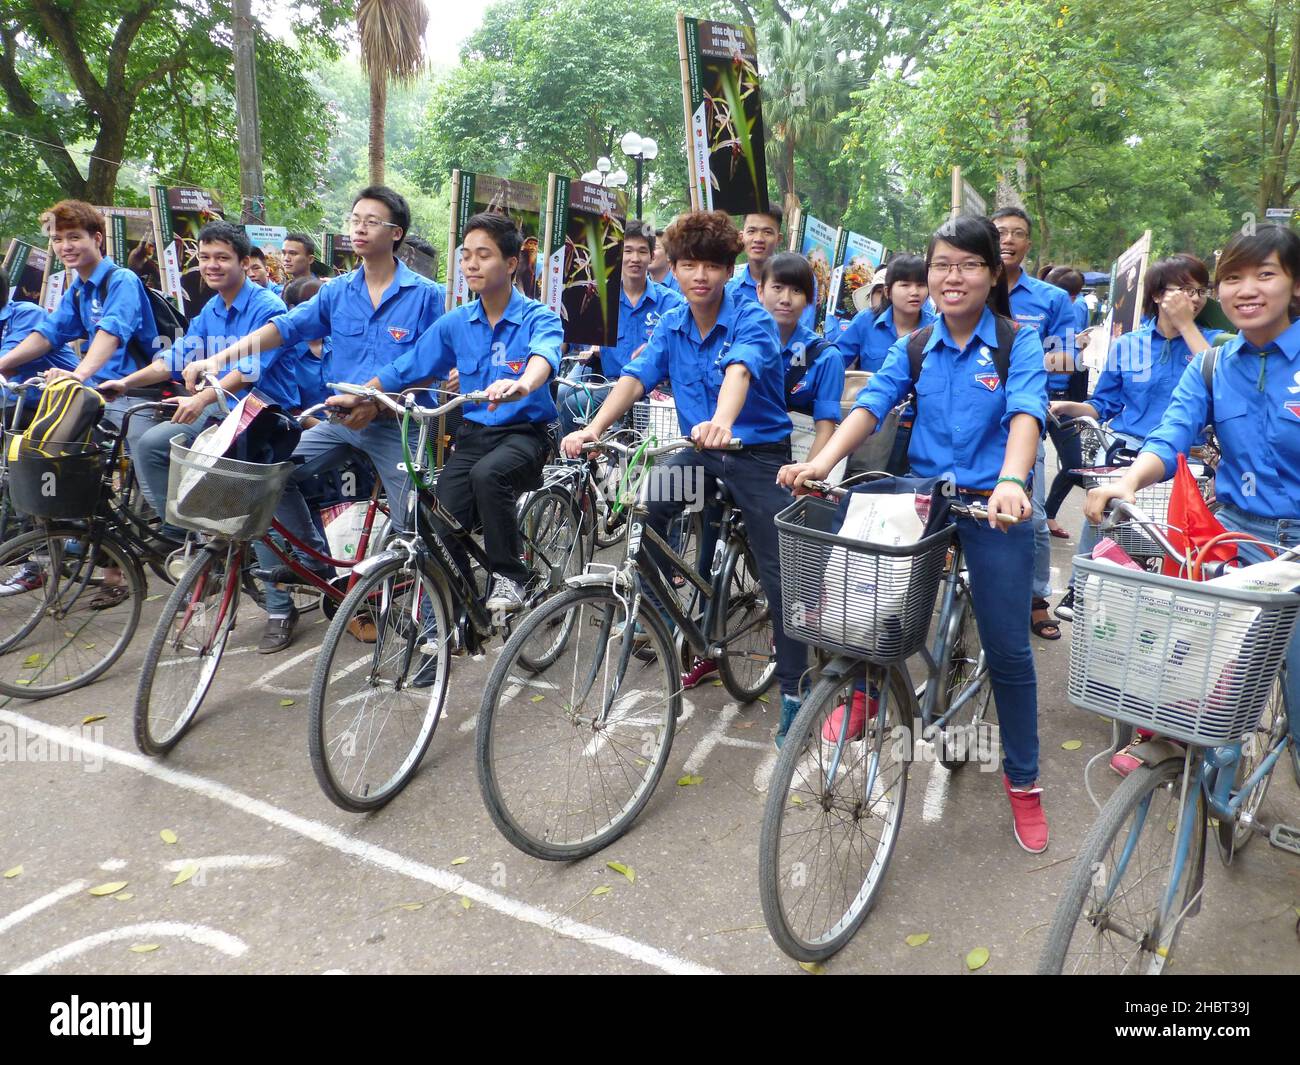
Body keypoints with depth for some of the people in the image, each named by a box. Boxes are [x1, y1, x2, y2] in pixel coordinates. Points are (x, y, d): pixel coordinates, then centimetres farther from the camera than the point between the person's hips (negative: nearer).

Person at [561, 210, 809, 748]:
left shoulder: (751, 319, -14)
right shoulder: (670, 327, 3)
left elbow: (739, 370, -35)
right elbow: (635, 377, -10)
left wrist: (721, 422, -56)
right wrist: (593, 429, -28)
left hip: (758, 452, -4)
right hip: (700, 452, 4)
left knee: (779, 575, -6)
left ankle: (792, 689, 7)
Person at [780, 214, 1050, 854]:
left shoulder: (1019, 343, -4)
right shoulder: (914, 347, 6)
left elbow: (1026, 413, -21)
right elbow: (872, 403, -9)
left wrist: (1011, 480, -42)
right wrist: (822, 461, -27)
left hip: (993, 506, -2)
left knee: (1008, 652, 2)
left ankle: (1022, 779, 24)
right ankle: (865, 686, 3)